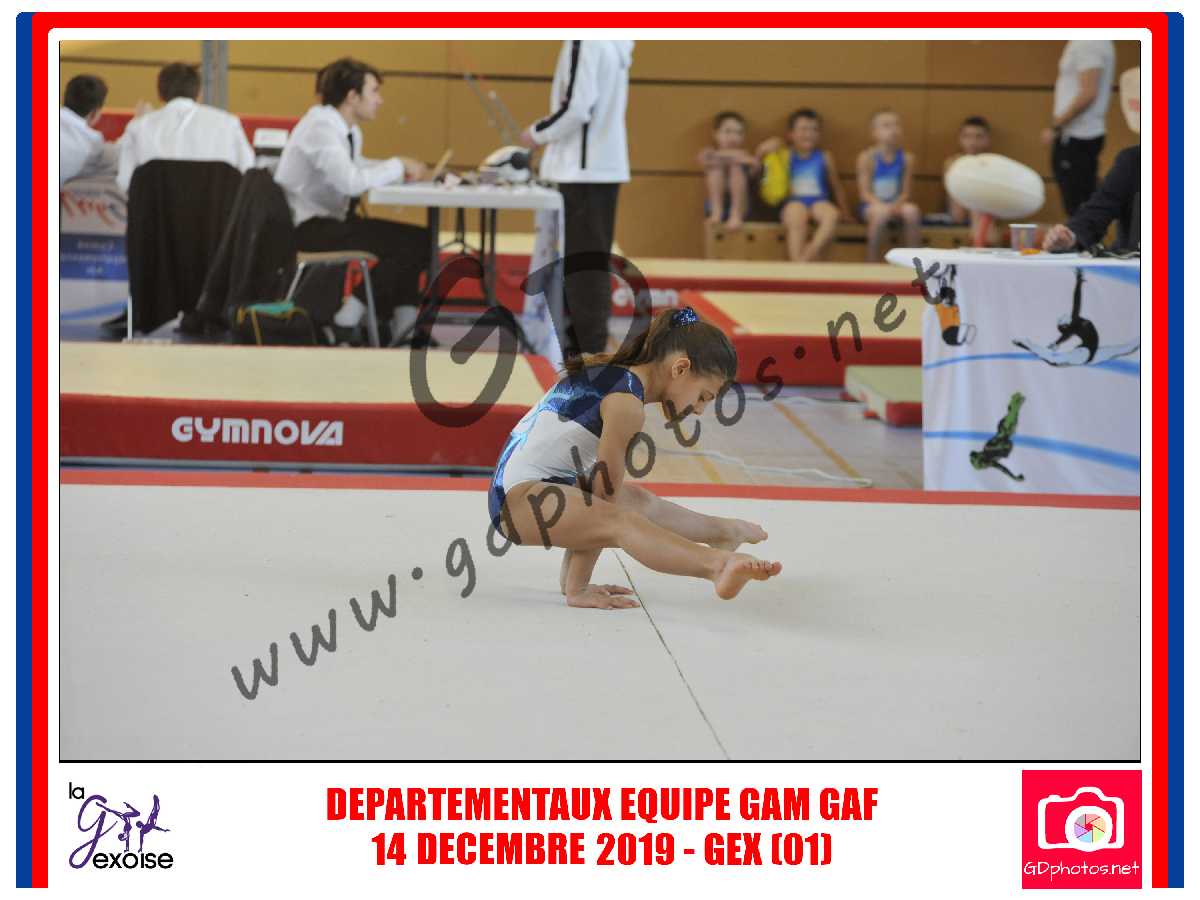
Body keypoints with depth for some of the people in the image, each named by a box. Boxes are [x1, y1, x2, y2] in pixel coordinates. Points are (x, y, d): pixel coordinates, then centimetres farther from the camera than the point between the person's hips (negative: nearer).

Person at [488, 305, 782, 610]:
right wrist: (576, 588, -12)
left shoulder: (612, 371, 12)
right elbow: (604, 490, -16)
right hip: (519, 498, -11)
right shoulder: (626, 403, -18)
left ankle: (724, 531, 51)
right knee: (620, 520, -33)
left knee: (640, 501, 26)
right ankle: (720, 566, -58)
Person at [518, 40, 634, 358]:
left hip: (585, 168, -9)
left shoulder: (584, 40, -16)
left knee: (583, 264, -4)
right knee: (590, 261, 15)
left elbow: (576, 108, -21)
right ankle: (581, 341, 22)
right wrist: (549, 133, 14)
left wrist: (537, 134, -6)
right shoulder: (614, 41, 11)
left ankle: (590, 351, -1)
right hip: (605, 165, 9)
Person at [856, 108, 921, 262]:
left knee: (912, 210, -31)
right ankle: (872, 266, -22)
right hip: (872, 204, -3)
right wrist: (881, 205, -24)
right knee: (881, 212, -37)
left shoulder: (907, 158, 4)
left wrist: (896, 204, -18)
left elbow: (906, 192, 3)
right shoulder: (867, 157, -4)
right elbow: (865, 193, -7)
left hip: (896, 204, 3)